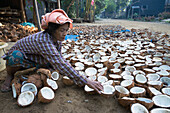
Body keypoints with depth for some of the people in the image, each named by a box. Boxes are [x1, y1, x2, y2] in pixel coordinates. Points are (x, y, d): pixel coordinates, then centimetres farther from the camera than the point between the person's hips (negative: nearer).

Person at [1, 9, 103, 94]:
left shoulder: (57, 38, -16)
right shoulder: (44, 41, -41)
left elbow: (60, 59, -2)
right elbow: (61, 65, -47)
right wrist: (85, 81, -48)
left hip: (34, 59, 8)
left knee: (53, 65, -10)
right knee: (17, 56, -39)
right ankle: (10, 75, -6)